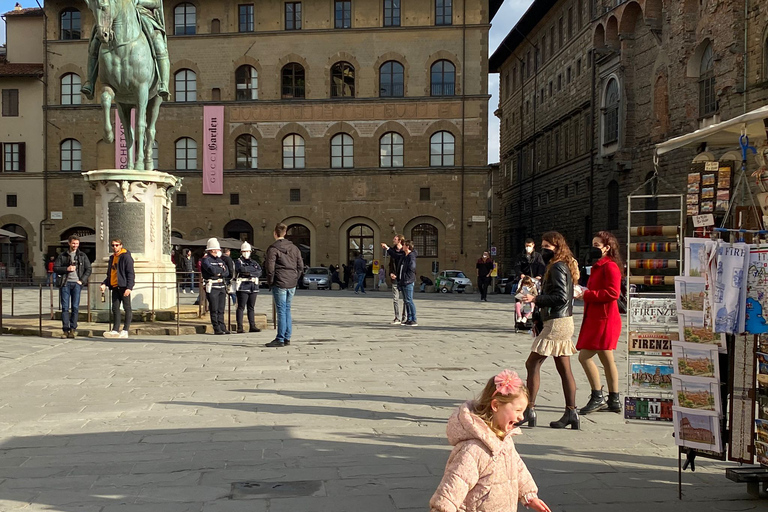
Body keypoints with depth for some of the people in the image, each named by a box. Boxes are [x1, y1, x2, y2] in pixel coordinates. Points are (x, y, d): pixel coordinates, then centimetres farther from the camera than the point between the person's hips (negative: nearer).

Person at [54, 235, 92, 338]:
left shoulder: (82, 256, 11)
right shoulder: (62, 255, 10)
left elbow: (88, 269, 9)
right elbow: (55, 268, 6)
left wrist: (82, 280, -2)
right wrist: (67, 269, -9)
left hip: (76, 283, 0)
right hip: (65, 283, 0)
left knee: (75, 307, -2)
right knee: (65, 307, -2)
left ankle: (73, 328, 3)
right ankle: (66, 329, 2)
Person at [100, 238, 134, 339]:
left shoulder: (126, 257, -6)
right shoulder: (112, 258, 18)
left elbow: (130, 273, -11)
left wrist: (129, 287, -19)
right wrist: (104, 283, 8)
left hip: (124, 286, -8)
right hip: (115, 287, 8)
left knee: (127, 308, -1)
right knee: (115, 308, 5)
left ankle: (125, 330, -1)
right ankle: (115, 330, 7)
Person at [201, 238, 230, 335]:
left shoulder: (220, 260, 18)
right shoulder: (206, 260, -3)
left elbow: (227, 272, 7)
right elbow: (212, 270, -20)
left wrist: (218, 272, -11)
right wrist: (222, 269, -3)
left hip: (222, 287, 6)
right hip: (212, 287, -6)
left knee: (221, 309, 8)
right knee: (214, 310, -3)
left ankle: (222, 327, 12)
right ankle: (217, 329, 1)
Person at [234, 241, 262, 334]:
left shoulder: (253, 262, 18)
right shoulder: (238, 261, 4)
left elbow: (259, 272, 2)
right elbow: (241, 269, -18)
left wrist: (250, 273, -12)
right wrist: (253, 269, -6)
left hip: (253, 288, 5)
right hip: (243, 287, -5)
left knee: (251, 308, 9)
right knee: (241, 307, -5)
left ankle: (252, 326, 12)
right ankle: (240, 327, -5)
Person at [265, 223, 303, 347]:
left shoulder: (273, 249, -9)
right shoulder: (294, 248, 11)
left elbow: (270, 268, -13)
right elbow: (300, 266, 11)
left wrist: (270, 282, -2)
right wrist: (295, 278, 15)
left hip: (280, 283, -6)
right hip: (292, 284, 6)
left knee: (281, 310, -3)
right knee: (287, 309, 14)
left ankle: (280, 339, -1)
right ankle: (287, 338, 17)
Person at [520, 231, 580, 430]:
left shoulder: (557, 267, -13)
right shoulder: (564, 266, 17)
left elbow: (560, 297, -21)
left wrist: (536, 299, -20)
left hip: (557, 323, -11)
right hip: (563, 322, 11)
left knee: (532, 364, -6)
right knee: (564, 369, 11)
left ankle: (529, 410, -3)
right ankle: (571, 413, 14)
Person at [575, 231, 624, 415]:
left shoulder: (610, 266, -12)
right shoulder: (599, 266, 20)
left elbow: (613, 293, -23)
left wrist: (586, 294, -20)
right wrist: (583, 293, 10)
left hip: (604, 320, -10)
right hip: (596, 318, 10)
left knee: (584, 356, -11)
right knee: (606, 359, 11)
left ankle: (598, 398, -3)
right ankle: (614, 400, 17)